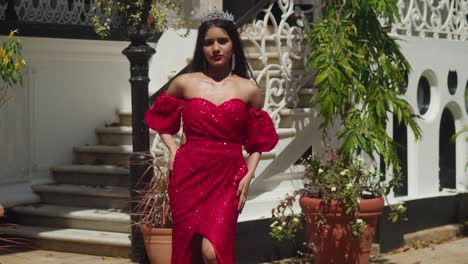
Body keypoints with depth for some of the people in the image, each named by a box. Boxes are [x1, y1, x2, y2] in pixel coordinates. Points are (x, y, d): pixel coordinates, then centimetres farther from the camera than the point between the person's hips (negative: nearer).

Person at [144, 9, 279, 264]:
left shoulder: (248, 90, 4)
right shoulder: (184, 83, 4)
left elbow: (258, 142, 12)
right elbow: (160, 119, 21)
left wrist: (248, 175, -2)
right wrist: (172, 148, 6)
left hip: (227, 178, -1)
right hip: (189, 176, 1)